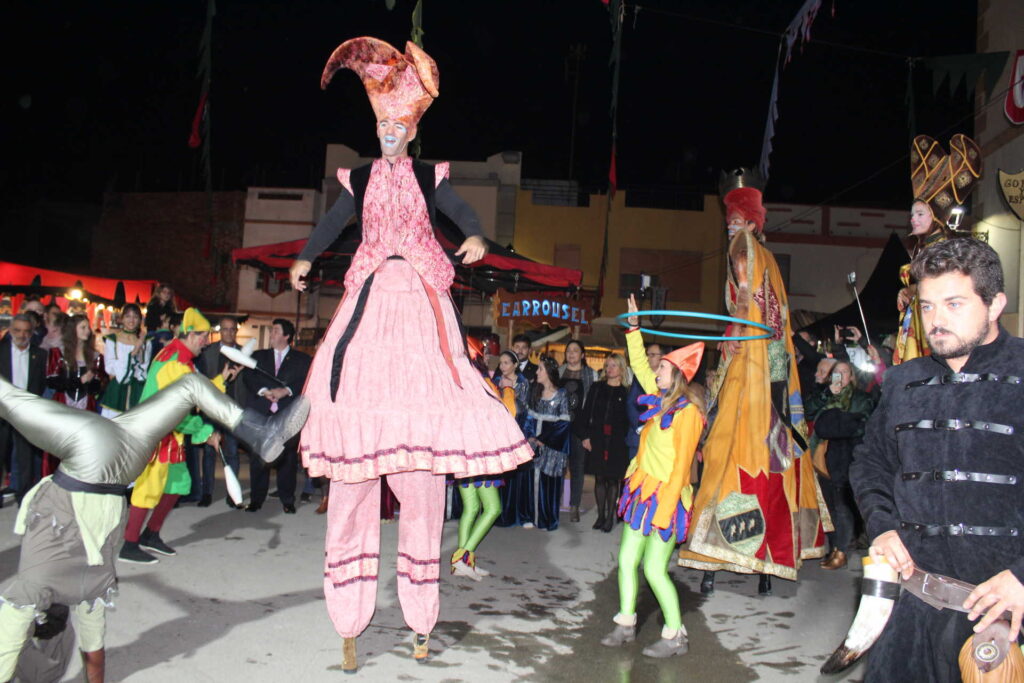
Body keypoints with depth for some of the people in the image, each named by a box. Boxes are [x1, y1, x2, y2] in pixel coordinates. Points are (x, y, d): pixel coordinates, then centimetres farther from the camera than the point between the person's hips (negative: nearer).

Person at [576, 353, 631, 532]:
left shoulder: (627, 393, 0)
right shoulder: (596, 388, 7)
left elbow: (629, 420, -2)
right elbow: (585, 414, 6)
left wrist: (625, 440, -11)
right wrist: (584, 436, -1)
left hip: (617, 442, -2)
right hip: (596, 440, 2)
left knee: (613, 479, 4)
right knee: (599, 478, 7)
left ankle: (610, 516, 13)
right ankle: (600, 515, 16)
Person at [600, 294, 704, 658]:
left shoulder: (687, 411, -14)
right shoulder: (660, 400, 8)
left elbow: (682, 463, -18)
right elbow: (639, 365, 20)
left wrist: (665, 506, -21)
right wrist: (634, 327, 16)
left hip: (665, 496, -8)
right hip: (641, 490, 8)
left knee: (654, 568, -5)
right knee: (627, 559, 9)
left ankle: (675, 636, 8)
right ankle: (626, 624, 20)